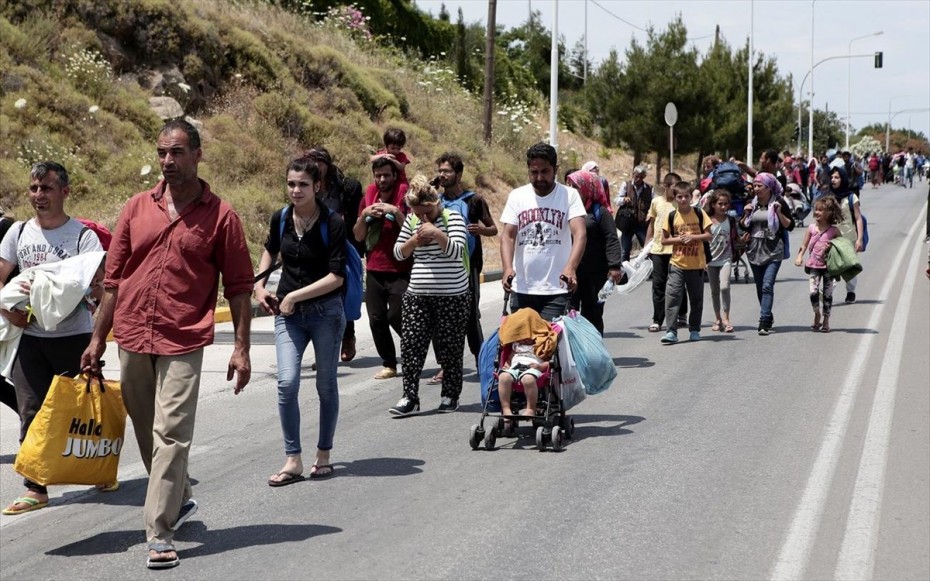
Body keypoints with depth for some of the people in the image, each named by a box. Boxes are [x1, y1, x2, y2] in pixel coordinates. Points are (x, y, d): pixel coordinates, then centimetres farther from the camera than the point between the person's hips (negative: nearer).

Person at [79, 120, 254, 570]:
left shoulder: (220, 215, -1)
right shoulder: (137, 208, 8)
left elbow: (238, 287, 1)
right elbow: (113, 279, 12)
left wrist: (241, 348, -5)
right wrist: (98, 340, 10)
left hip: (182, 342, -4)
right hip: (131, 338, 5)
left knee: (170, 437, -10)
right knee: (147, 432, 16)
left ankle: (160, 536, -8)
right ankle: (179, 500, 38)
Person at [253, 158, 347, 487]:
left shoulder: (332, 223, -13)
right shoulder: (281, 219, 0)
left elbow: (336, 276, -16)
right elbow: (270, 250, 22)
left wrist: (295, 296, -17)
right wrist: (259, 285, 10)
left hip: (325, 312, -3)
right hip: (287, 313, 3)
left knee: (326, 386, 9)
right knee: (287, 382, -11)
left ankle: (323, 455, 23)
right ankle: (293, 460, -5)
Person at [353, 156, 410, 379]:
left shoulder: (404, 197, -2)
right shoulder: (368, 199, 11)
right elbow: (358, 236, 12)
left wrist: (396, 212, -19)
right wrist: (364, 215, -5)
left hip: (400, 271, -4)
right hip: (374, 270, 4)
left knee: (396, 316, -12)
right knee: (376, 319, 1)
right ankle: (389, 365, 12)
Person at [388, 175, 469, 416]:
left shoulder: (452, 217, -4)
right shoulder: (411, 221, 9)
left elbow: (457, 251, -15)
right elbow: (398, 253, 11)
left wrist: (437, 234, -28)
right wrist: (414, 240, -7)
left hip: (452, 296, -4)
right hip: (417, 295, 4)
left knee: (449, 349, 4)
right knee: (411, 346, -4)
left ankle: (451, 396, 17)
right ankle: (410, 398, -1)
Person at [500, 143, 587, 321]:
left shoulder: (569, 195, -2)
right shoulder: (517, 196, 5)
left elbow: (580, 234, -13)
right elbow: (507, 236, -1)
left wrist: (570, 268, -31)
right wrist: (508, 268, -21)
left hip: (556, 289, -3)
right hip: (521, 289, 3)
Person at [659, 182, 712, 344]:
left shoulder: (699, 213, -1)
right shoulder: (672, 216, 0)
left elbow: (708, 235, -1)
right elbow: (664, 240, 3)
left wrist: (693, 237, -15)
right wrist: (679, 239, -13)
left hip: (697, 264, 1)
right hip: (677, 263, 0)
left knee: (696, 298, 9)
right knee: (672, 295, -11)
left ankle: (694, 330, 22)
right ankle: (671, 331, -11)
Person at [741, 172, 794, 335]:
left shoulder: (778, 203, -3)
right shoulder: (751, 204, 9)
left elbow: (790, 226, -4)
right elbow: (743, 227, 14)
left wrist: (779, 213, -16)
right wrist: (746, 214, -3)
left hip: (773, 250, -5)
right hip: (755, 250, 5)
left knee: (767, 285, -16)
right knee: (760, 287, 12)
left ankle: (764, 322, -21)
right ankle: (768, 317, 28)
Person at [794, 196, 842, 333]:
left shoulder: (833, 230, -3)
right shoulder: (811, 228, 2)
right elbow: (804, 245, 5)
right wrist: (799, 257, -9)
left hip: (828, 266, -1)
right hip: (814, 265, 1)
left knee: (827, 294, 4)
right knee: (813, 292, -12)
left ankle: (826, 321, 18)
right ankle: (817, 316, 11)